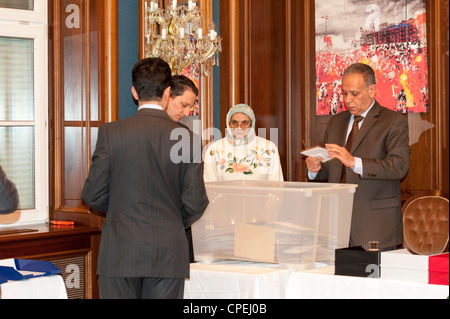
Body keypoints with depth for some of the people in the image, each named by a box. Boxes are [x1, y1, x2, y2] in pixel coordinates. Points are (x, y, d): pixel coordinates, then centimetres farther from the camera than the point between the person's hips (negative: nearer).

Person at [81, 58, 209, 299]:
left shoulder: (110, 133, -5)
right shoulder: (187, 138, -4)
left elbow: (93, 195, -2)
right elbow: (195, 203, -3)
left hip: (120, 253, 0)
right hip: (168, 256, 1)